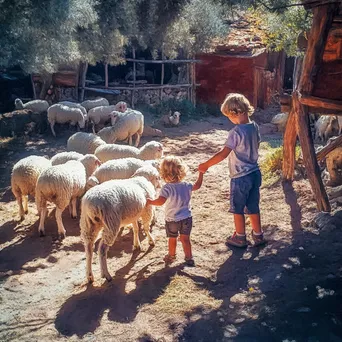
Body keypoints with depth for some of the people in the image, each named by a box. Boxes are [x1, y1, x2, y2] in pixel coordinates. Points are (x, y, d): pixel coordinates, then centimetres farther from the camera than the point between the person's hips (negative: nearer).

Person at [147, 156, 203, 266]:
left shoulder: (167, 188, -23)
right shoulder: (187, 186, -7)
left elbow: (160, 201, -34)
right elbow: (197, 185, 11)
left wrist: (150, 201, -18)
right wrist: (201, 173, 20)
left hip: (172, 220, -3)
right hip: (187, 218, 3)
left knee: (172, 239, 18)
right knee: (185, 239, 15)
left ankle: (171, 256, 38)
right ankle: (189, 258, 22)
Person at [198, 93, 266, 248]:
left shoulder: (236, 132, -22)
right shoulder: (254, 127, 1)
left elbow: (224, 153, -25)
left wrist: (206, 165, -17)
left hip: (240, 177, -7)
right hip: (255, 173, 7)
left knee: (238, 208, 11)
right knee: (253, 207, 19)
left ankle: (240, 238, 23)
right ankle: (258, 235, 29)